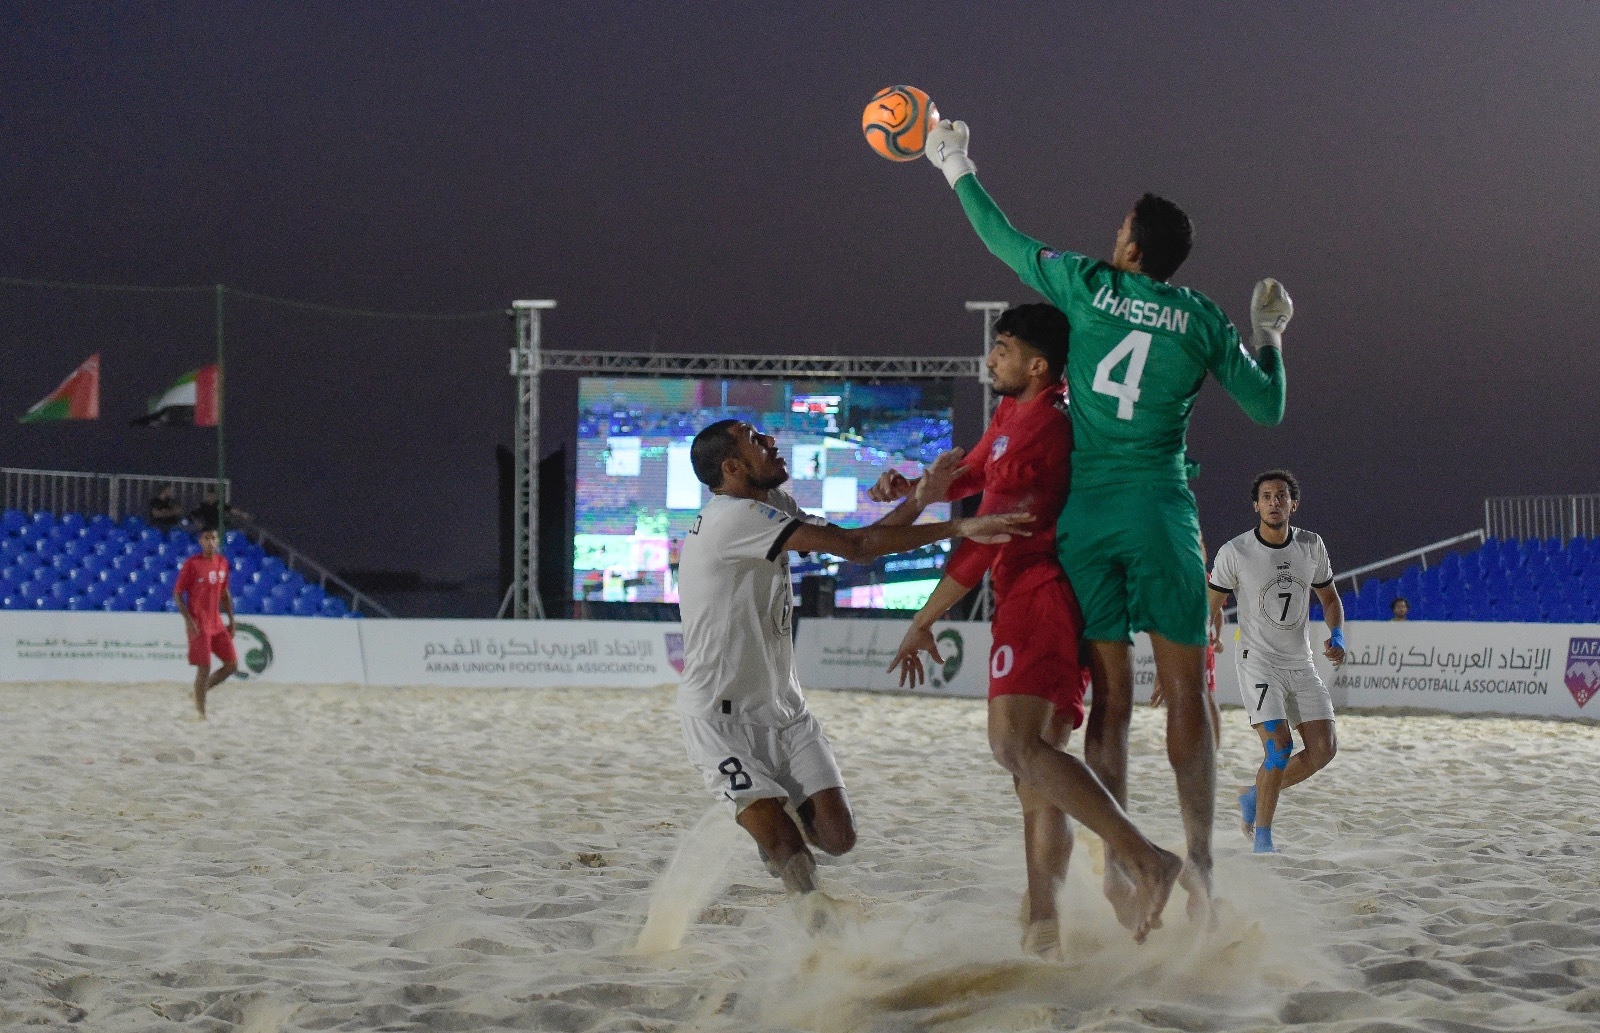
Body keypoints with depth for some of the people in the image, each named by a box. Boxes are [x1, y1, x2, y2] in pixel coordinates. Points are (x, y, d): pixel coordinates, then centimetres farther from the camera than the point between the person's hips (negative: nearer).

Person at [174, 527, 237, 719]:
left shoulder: (222, 562, 8)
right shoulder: (192, 563, -11)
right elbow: (177, 593, -10)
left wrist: (231, 620, 14)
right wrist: (188, 619, -18)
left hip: (217, 623, 7)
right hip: (199, 624, -7)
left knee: (232, 664, 4)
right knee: (204, 668, -7)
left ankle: (201, 691, 22)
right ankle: (201, 712, 3)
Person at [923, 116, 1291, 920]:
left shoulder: (1086, 285, 4)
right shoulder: (1202, 321, 4)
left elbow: (1003, 241, 18)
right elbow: (1268, 408, 12)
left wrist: (958, 171, 33)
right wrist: (1270, 333, 29)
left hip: (1085, 514, 1)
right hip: (1159, 513, -1)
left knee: (1111, 694, 4)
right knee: (1184, 692, 1)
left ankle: (1117, 862, -2)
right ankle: (1199, 854, -11)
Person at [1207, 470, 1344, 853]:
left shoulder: (1312, 546, 2)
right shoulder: (1235, 552, -10)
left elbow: (1329, 597, 15)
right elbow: (1212, 606, 1)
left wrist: (1336, 636, -1)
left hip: (1301, 664, 5)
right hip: (1259, 663, -5)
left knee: (1324, 749, -2)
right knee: (1279, 746, -18)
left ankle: (1254, 796, 19)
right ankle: (1263, 837, -4)